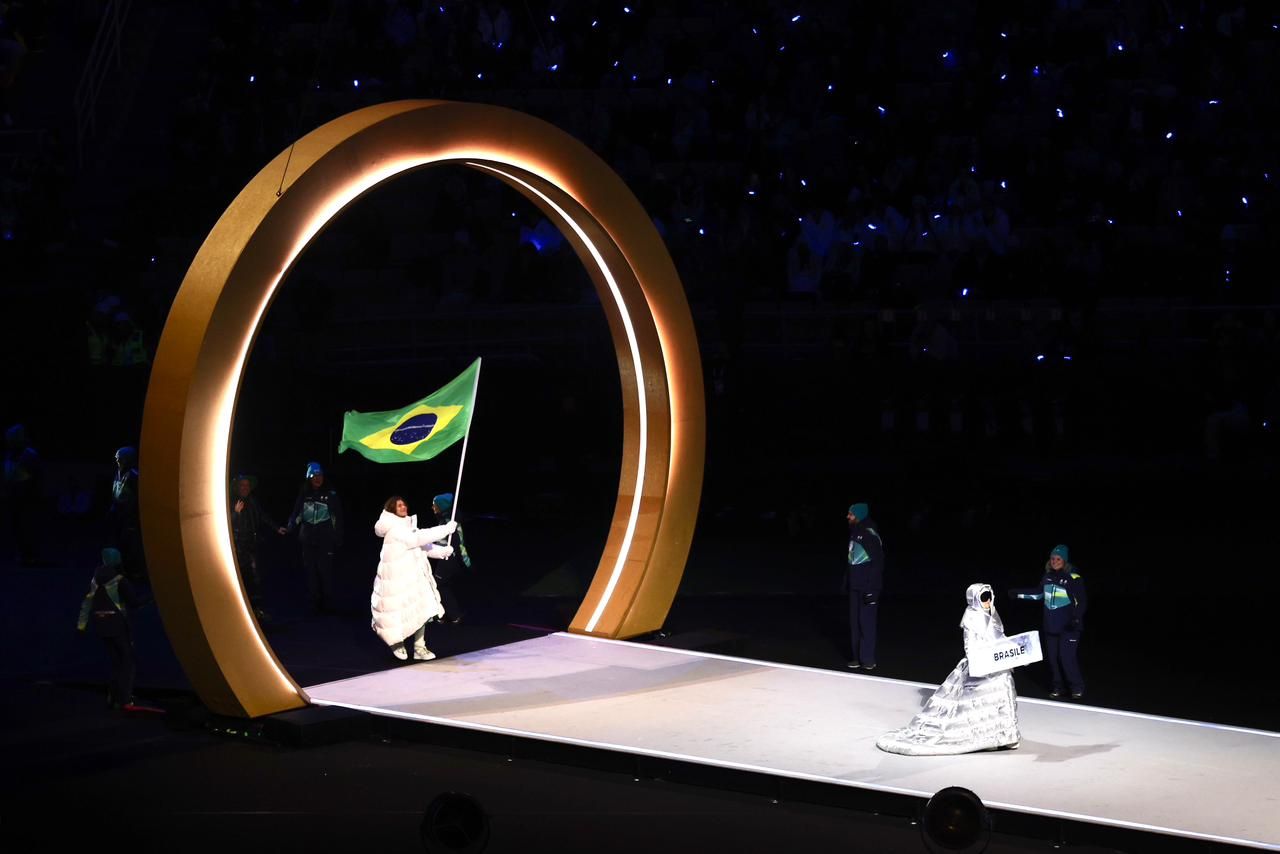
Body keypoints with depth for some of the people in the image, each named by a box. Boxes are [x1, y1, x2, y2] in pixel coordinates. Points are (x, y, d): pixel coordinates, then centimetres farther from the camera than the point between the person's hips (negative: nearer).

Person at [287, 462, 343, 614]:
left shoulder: (330, 494, 1)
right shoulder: (304, 495, 9)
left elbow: (337, 517, 2)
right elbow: (296, 514, 10)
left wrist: (338, 538, -2)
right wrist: (290, 528, -9)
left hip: (325, 540, -3)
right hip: (308, 540, 3)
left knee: (325, 571, -8)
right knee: (311, 572, 3)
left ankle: (327, 604, 0)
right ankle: (316, 603, 10)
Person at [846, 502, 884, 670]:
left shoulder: (870, 535, -14)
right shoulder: (854, 533, 12)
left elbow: (878, 562, -17)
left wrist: (871, 589, -19)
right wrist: (847, 583, 18)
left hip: (867, 588, -9)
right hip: (855, 587, 9)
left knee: (866, 622, -7)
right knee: (855, 622, 11)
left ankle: (868, 660, -3)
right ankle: (858, 657, 18)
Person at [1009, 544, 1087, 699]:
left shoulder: (1073, 577, -11)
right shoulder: (1047, 576, 7)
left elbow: (1082, 601, -10)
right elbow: (1039, 593, 23)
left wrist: (1076, 618, -21)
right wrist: (1018, 593, 22)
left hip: (1068, 627, -6)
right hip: (1051, 626, 6)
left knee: (1067, 656, -12)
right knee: (1052, 657, 8)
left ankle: (1077, 687, 3)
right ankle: (1058, 686, 21)